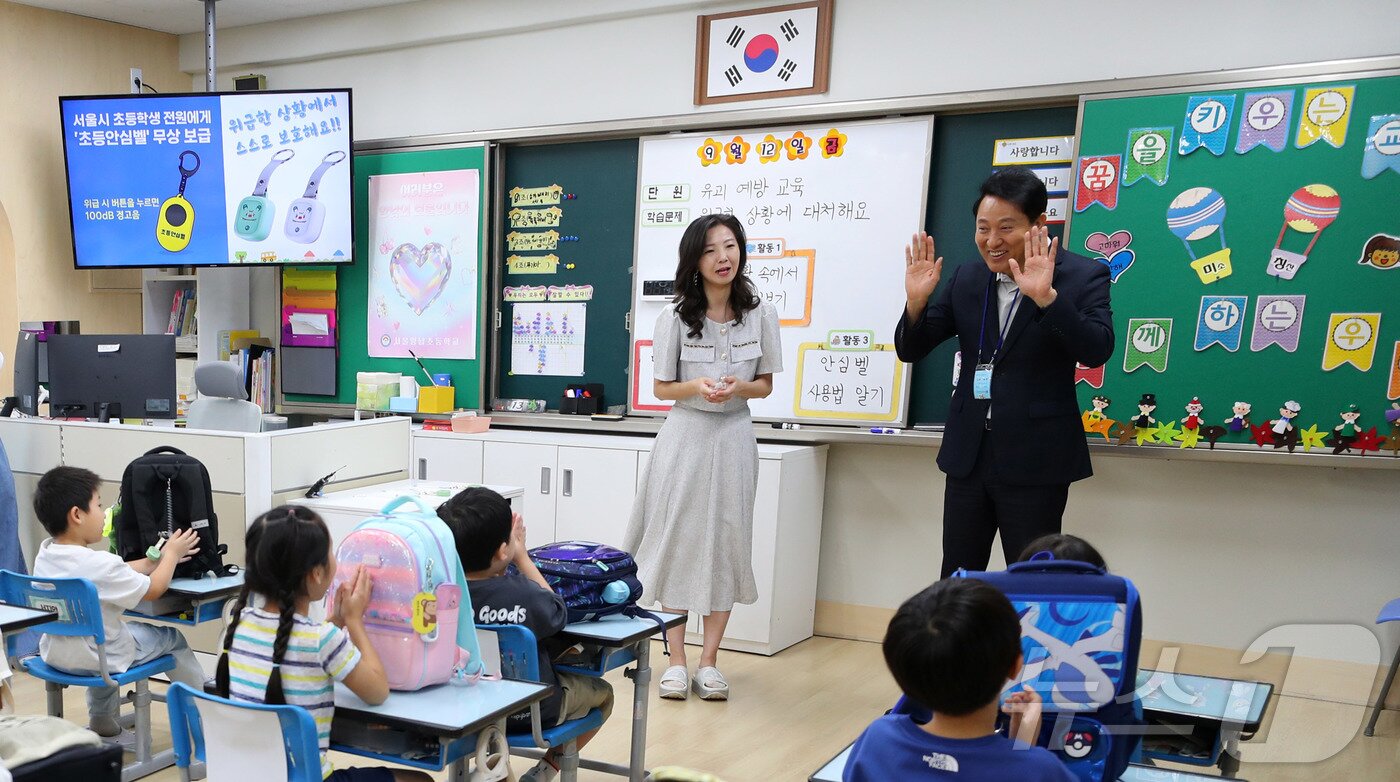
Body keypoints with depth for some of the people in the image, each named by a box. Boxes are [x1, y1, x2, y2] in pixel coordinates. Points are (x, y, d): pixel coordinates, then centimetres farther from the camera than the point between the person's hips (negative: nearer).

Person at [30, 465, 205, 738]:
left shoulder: (45, 555, -5)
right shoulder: (99, 563, -29)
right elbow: (152, 589, -14)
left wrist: (156, 560, 11)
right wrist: (171, 555, 1)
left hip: (53, 655, 8)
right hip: (98, 659, -8)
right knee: (172, 638, 12)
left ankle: (101, 717, 46)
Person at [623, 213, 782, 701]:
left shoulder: (761, 314, -1)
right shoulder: (675, 317, -6)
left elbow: (765, 385, 5)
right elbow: (661, 388, 1)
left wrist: (737, 387, -16)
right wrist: (698, 387, -19)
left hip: (733, 437, 1)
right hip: (685, 435, -1)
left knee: (726, 545, 3)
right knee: (677, 542, 2)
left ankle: (709, 661, 15)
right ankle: (676, 660, 14)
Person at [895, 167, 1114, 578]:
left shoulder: (1082, 277, -7)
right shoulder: (967, 278, 6)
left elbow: (1096, 351, -21)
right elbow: (910, 350, 7)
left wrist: (1046, 297, -34)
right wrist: (916, 300, -12)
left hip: (1035, 463, -5)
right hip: (969, 455, 5)